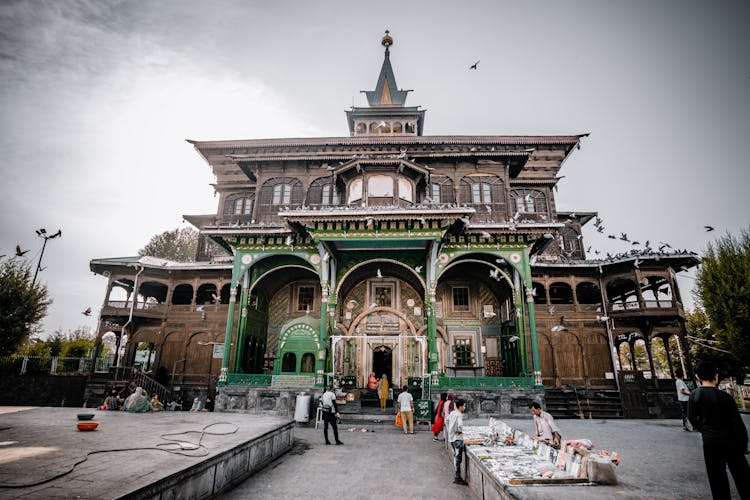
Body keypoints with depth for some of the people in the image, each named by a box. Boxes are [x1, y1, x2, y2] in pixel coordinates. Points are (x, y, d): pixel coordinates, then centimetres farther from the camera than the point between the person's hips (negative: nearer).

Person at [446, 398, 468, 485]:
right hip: (457, 439, -9)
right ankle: (457, 478, 1)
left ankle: (457, 476, 26)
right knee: (458, 458, -3)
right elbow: (460, 425, -37)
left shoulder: (452, 413, 9)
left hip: (451, 438, 9)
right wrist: (459, 431, -18)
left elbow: (446, 421, 22)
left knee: (456, 457, 18)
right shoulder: (459, 415, -19)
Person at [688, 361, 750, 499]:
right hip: (730, 440, -1)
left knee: (717, 476, 12)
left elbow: (692, 418, 2)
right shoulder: (724, 397, -14)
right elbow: (737, 422, -10)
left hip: (710, 441, 1)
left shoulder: (694, 395, -6)